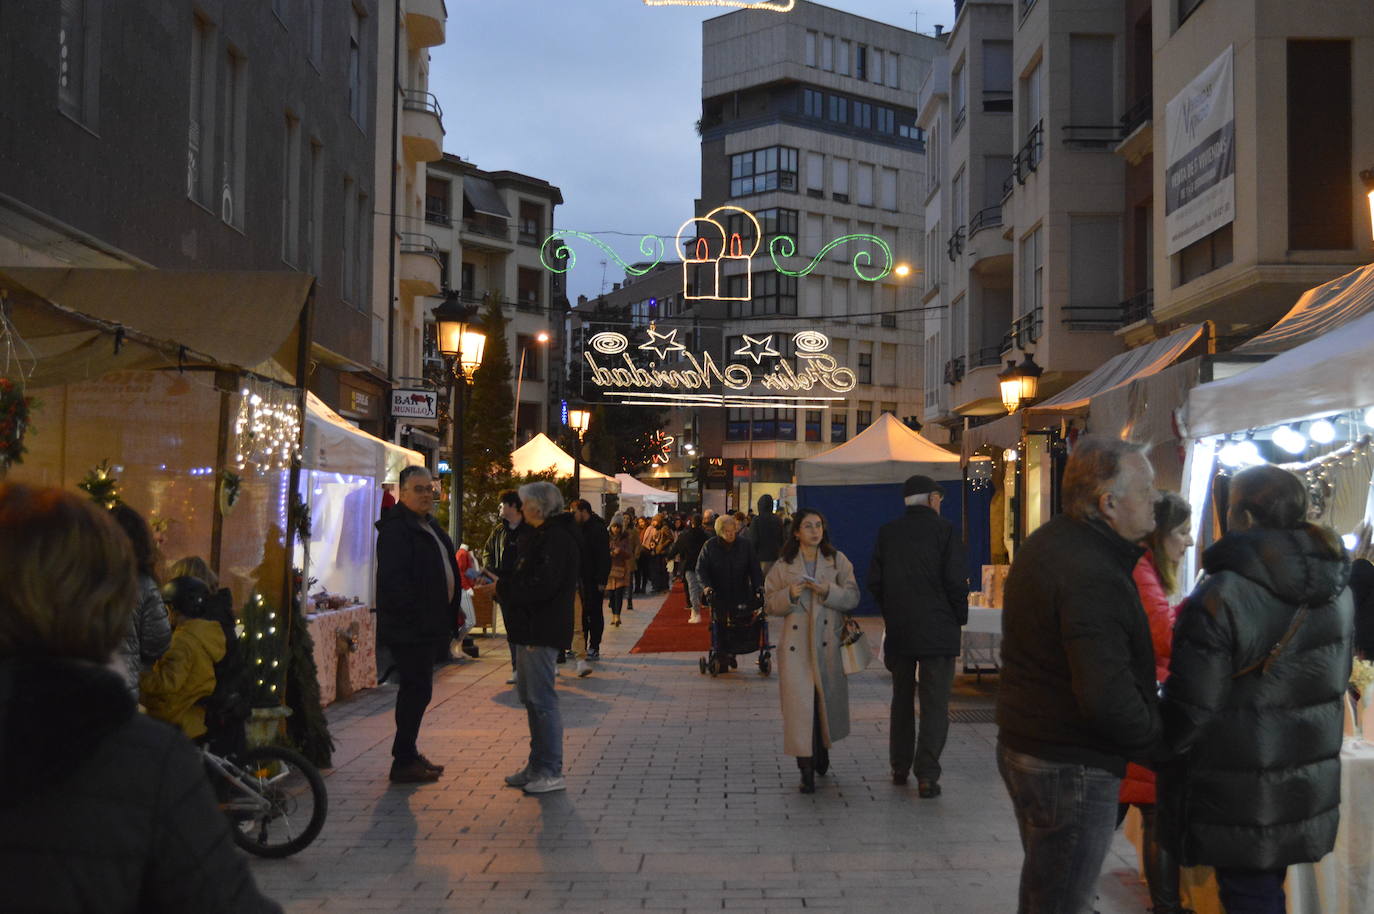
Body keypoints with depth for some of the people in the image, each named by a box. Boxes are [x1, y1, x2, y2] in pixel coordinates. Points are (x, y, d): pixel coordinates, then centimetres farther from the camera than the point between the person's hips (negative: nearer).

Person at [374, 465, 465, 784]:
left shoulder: (429, 525, 18)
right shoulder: (396, 528, -14)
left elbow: (444, 572, 26)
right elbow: (393, 579, -22)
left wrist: (451, 611, 16)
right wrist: (415, 617, -22)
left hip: (427, 626, 10)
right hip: (409, 627, -10)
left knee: (416, 689, 15)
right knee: (417, 690, -8)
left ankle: (408, 753, 25)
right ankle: (404, 762, -1)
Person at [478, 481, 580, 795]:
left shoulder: (555, 539, -17)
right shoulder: (540, 536, 18)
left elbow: (541, 586, -25)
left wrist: (502, 587, -14)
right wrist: (501, 582, 6)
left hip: (542, 631, -11)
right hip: (530, 628, 11)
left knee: (542, 698, -8)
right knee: (530, 695, 16)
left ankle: (551, 771, -2)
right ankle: (537, 765, 24)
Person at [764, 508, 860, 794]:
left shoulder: (837, 560, 7)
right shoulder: (783, 565, 5)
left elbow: (852, 597, 0)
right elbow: (769, 604, 5)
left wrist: (828, 591, -17)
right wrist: (789, 595, -13)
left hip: (829, 643, 1)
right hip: (796, 644, -1)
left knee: (827, 698, 9)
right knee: (800, 702, -8)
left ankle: (822, 750, 37)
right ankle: (807, 770, -4)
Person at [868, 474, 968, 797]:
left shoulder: (887, 532, 3)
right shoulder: (944, 530, -8)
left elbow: (875, 581, 3)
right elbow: (956, 581, -12)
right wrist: (960, 617, 2)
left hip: (898, 629, 4)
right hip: (937, 629, -4)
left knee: (902, 698, 17)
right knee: (934, 704, 0)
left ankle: (899, 767, 24)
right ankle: (926, 775, -5)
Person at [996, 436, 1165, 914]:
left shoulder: (1044, 543, 7)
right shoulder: (1092, 577, -26)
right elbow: (1108, 698, -31)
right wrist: (1160, 743, -14)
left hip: (1021, 746, 10)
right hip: (1071, 768, -10)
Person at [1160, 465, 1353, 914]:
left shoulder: (1221, 598, -23)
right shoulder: (1338, 591, 1)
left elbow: (1190, 711, -21)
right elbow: (1336, 682, 13)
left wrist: (1158, 746, -2)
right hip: (1309, 792, 7)